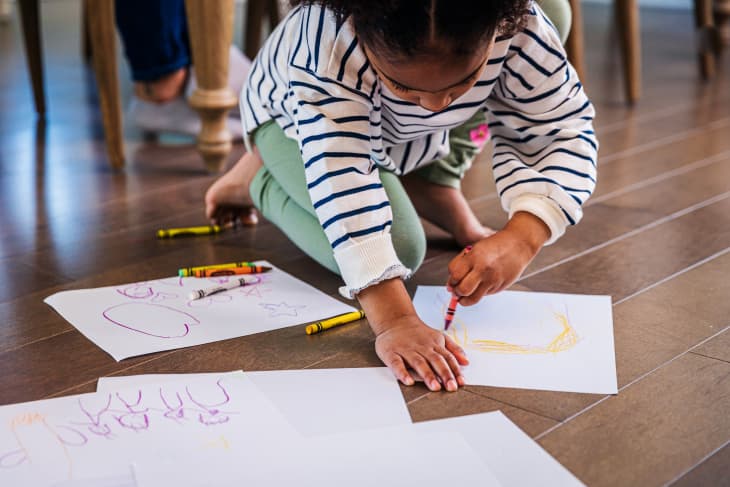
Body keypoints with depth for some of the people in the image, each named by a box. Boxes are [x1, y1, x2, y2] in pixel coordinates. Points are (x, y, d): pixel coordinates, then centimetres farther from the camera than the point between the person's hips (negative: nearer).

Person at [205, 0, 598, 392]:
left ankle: (435, 188, 1)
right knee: (399, 247, -30)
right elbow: (341, 176, -50)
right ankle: (260, 181, 0)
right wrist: (394, 321, -59)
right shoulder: (329, 40, -44)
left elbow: (563, 132, -29)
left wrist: (522, 238, -48)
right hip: (297, 121, -4)